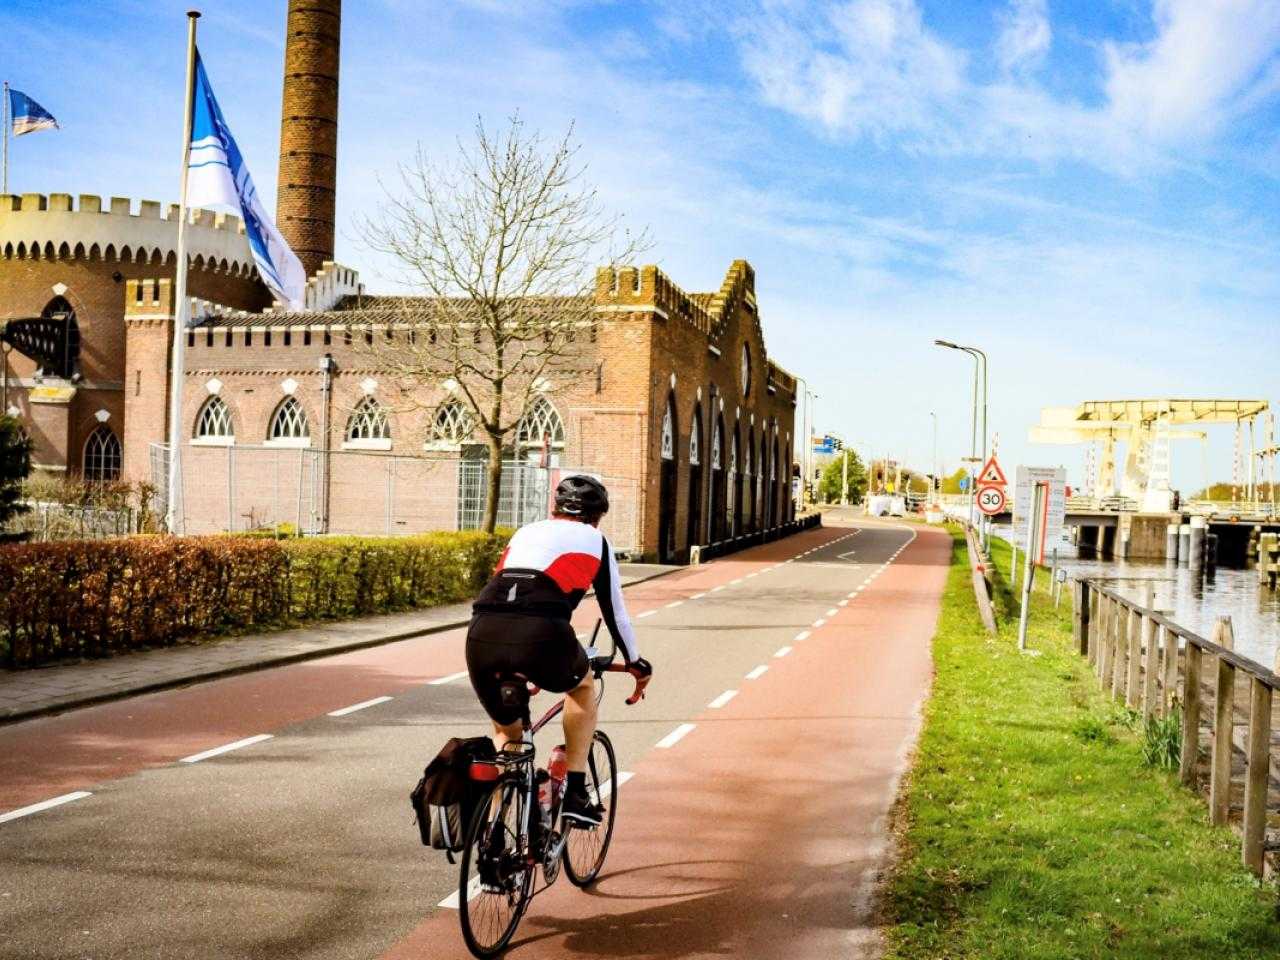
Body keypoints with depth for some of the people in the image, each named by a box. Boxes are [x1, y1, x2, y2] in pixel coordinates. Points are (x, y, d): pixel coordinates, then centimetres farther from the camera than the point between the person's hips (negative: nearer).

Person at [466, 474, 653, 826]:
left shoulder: (525, 532, 34)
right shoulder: (593, 539, 24)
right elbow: (614, 608, 29)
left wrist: (521, 667, 58)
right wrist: (635, 662, 46)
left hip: (482, 635, 4)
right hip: (540, 632, -3)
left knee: (505, 731, 28)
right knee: (583, 684, 30)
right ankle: (575, 793, 23)